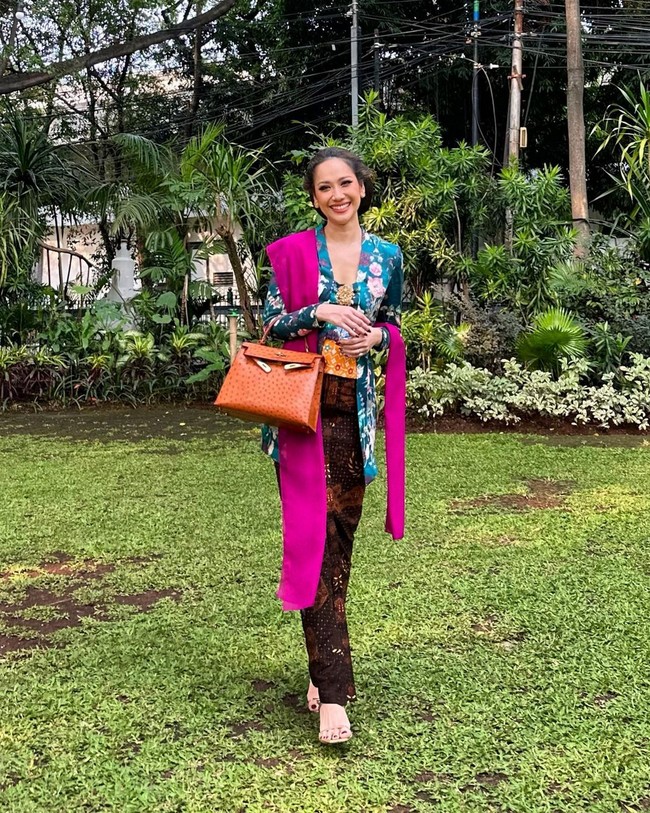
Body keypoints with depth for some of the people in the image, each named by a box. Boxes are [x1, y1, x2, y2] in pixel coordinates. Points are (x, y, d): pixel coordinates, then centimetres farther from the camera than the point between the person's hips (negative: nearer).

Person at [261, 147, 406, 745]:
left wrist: (377, 336, -5)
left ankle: (322, 665, 27)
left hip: (356, 410, 3)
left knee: (342, 536, 9)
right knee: (313, 535, -9)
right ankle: (333, 691, -8)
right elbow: (270, 325, 2)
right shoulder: (293, 253, 2)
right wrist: (319, 314, -14)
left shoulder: (386, 256, 10)